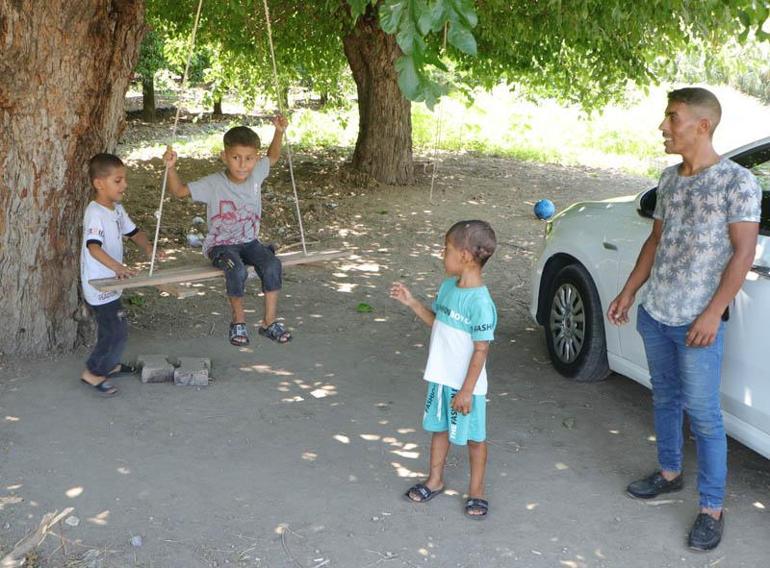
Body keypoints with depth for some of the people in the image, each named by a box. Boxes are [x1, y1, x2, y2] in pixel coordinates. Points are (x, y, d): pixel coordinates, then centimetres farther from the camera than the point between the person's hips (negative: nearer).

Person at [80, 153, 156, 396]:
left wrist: (147, 247, -3)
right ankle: (93, 373, 5)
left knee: (111, 328, 22)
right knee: (117, 331, -7)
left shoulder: (117, 209, 7)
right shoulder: (95, 214, -24)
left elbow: (134, 232, 17)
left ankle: (109, 364, 40)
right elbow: (94, 246, -37)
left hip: (110, 284, 10)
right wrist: (117, 266, -52)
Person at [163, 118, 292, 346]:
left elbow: (273, 156, 18)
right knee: (237, 270, -35)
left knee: (272, 265, -25)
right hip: (221, 244, -4)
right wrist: (171, 167, -27)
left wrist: (279, 132, 5)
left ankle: (270, 321, -11)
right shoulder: (213, 183, -14)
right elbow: (180, 190, -11)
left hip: (249, 241, 4)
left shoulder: (256, 173, -2)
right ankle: (238, 319, -9)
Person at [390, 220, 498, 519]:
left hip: (466, 385, -8)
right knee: (439, 428, 22)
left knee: (473, 437, 11)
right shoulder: (448, 286, 0)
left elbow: (481, 349, -22)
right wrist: (412, 302, 6)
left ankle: (476, 490, 29)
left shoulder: (479, 301, -25)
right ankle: (435, 480, 40)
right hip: (440, 379, 8)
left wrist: (467, 390, -20)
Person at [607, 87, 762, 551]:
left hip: (697, 321, -7)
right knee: (665, 398, 19)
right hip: (655, 313, 7)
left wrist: (712, 313, -19)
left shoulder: (738, 181, -11)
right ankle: (670, 473, 37)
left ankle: (713, 509, 9)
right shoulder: (670, 179, 9)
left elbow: (744, 252, -14)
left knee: (703, 413, -2)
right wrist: (629, 292, 14)